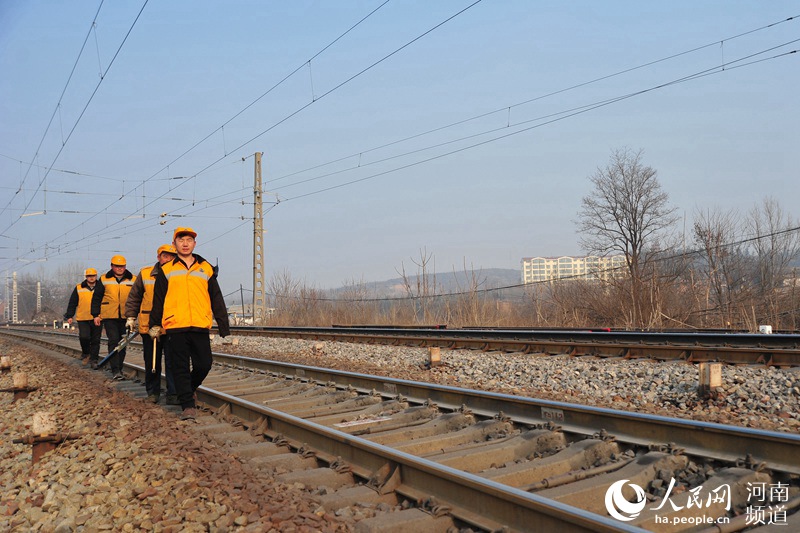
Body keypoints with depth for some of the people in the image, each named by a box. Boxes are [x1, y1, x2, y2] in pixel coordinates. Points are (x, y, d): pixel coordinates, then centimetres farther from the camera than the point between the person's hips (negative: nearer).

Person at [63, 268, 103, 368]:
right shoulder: (79, 288, 5)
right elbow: (72, 303, 7)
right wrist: (69, 316, 1)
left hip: (97, 319, 1)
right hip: (83, 319, -1)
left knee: (95, 341, 3)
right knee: (84, 337, -16)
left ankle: (93, 360, 11)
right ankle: (86, 354, 10)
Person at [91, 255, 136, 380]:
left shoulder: (133, 280, 7)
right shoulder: (104, 280, 6)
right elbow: (96, 298, 9)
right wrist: (96, 315, 2)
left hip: (126, 317, 2)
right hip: (109, 317, -2)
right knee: (113, 341, -12)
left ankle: (119, 367, 20)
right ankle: (115, 370, -14)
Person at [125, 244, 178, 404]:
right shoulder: (145, 274, 5)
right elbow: (134, 297, 11)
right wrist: (130, 317, 7)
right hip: (149, 327, 1)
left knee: (173, 363, -4)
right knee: (151, 363, 9)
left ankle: (173, 394, 1)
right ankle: (152, 392, 23)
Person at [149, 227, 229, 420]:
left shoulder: (206, 269, 12)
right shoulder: (166, 271, 10)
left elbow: (217, 301, 12)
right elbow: (158, 300, 14)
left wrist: (224, 328, 9)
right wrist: (154, 325, 11)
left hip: (200, 327, 1)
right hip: (175, 327, -1)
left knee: (204, 365, 1)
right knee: (181, 368, -1)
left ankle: (187, 389, 29)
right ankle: (188, 405, 6)